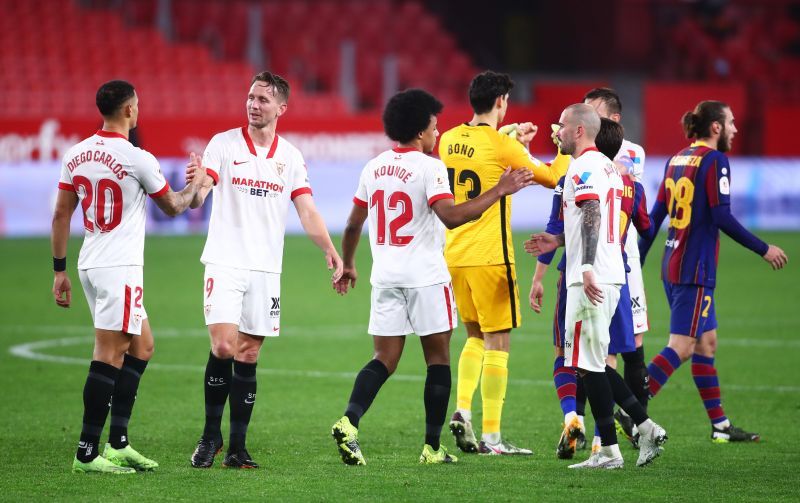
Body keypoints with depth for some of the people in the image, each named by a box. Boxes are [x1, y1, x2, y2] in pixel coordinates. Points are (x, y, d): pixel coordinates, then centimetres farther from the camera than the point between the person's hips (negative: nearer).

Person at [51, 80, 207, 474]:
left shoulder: (76, 155, 6)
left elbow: (61, 215, 9)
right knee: (109, 356, -7)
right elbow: (172, 206, 4)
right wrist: (195, 186, 24)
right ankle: (87, 453, -10)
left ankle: (118, 444, 14)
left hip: (90, 265, 8)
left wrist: (60, 270, 15)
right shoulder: (138, 159, -12)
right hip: (120, 268, -8)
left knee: (142, 345, 17)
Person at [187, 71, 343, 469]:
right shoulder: (223, 144, -1)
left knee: (248, 357, 4)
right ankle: (210, 437, -1)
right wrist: (194, 189, -34)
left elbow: (307, 211, 6)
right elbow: (198, 197, -10)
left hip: (266, 268, 3)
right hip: (225, 263, -3)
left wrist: (330, 252, -9)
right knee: (223, 346, -15)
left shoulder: (290, 156, 8)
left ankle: (237, 448, 8)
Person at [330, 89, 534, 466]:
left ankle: (349, 421, -18)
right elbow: (451, 216, -24)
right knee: (438, 359, 5)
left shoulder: (374, 167, 9)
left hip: (385, 276, 6)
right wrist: (499, 191, -20)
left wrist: (347, 265, 30)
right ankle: (432, 447, 5)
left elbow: (353, 224, 16)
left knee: (385, 359, 6)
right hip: (425, 276, -5)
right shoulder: (428, 167, -11)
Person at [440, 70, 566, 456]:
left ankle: (462, 410, 4)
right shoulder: (501, 146, -12)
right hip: (489, 257, -7)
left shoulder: (449, 140, 6)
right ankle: (491, 437, -2)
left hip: (454, 254, 7)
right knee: (497, 344, -1)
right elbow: (552, 178, -2)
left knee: (476, 337, 21)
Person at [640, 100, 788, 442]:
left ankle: (720, 425, 17)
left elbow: (655, 215, 14)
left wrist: (637, 261, 19)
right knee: (681, 348, -9)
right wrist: (764, 249, -10)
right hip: (696, 269, -9)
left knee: (706, 344, 13)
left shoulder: (677, 160, 12)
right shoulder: (714, 159, -11)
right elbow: (722, 217, -17)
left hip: (672, 265, 9)